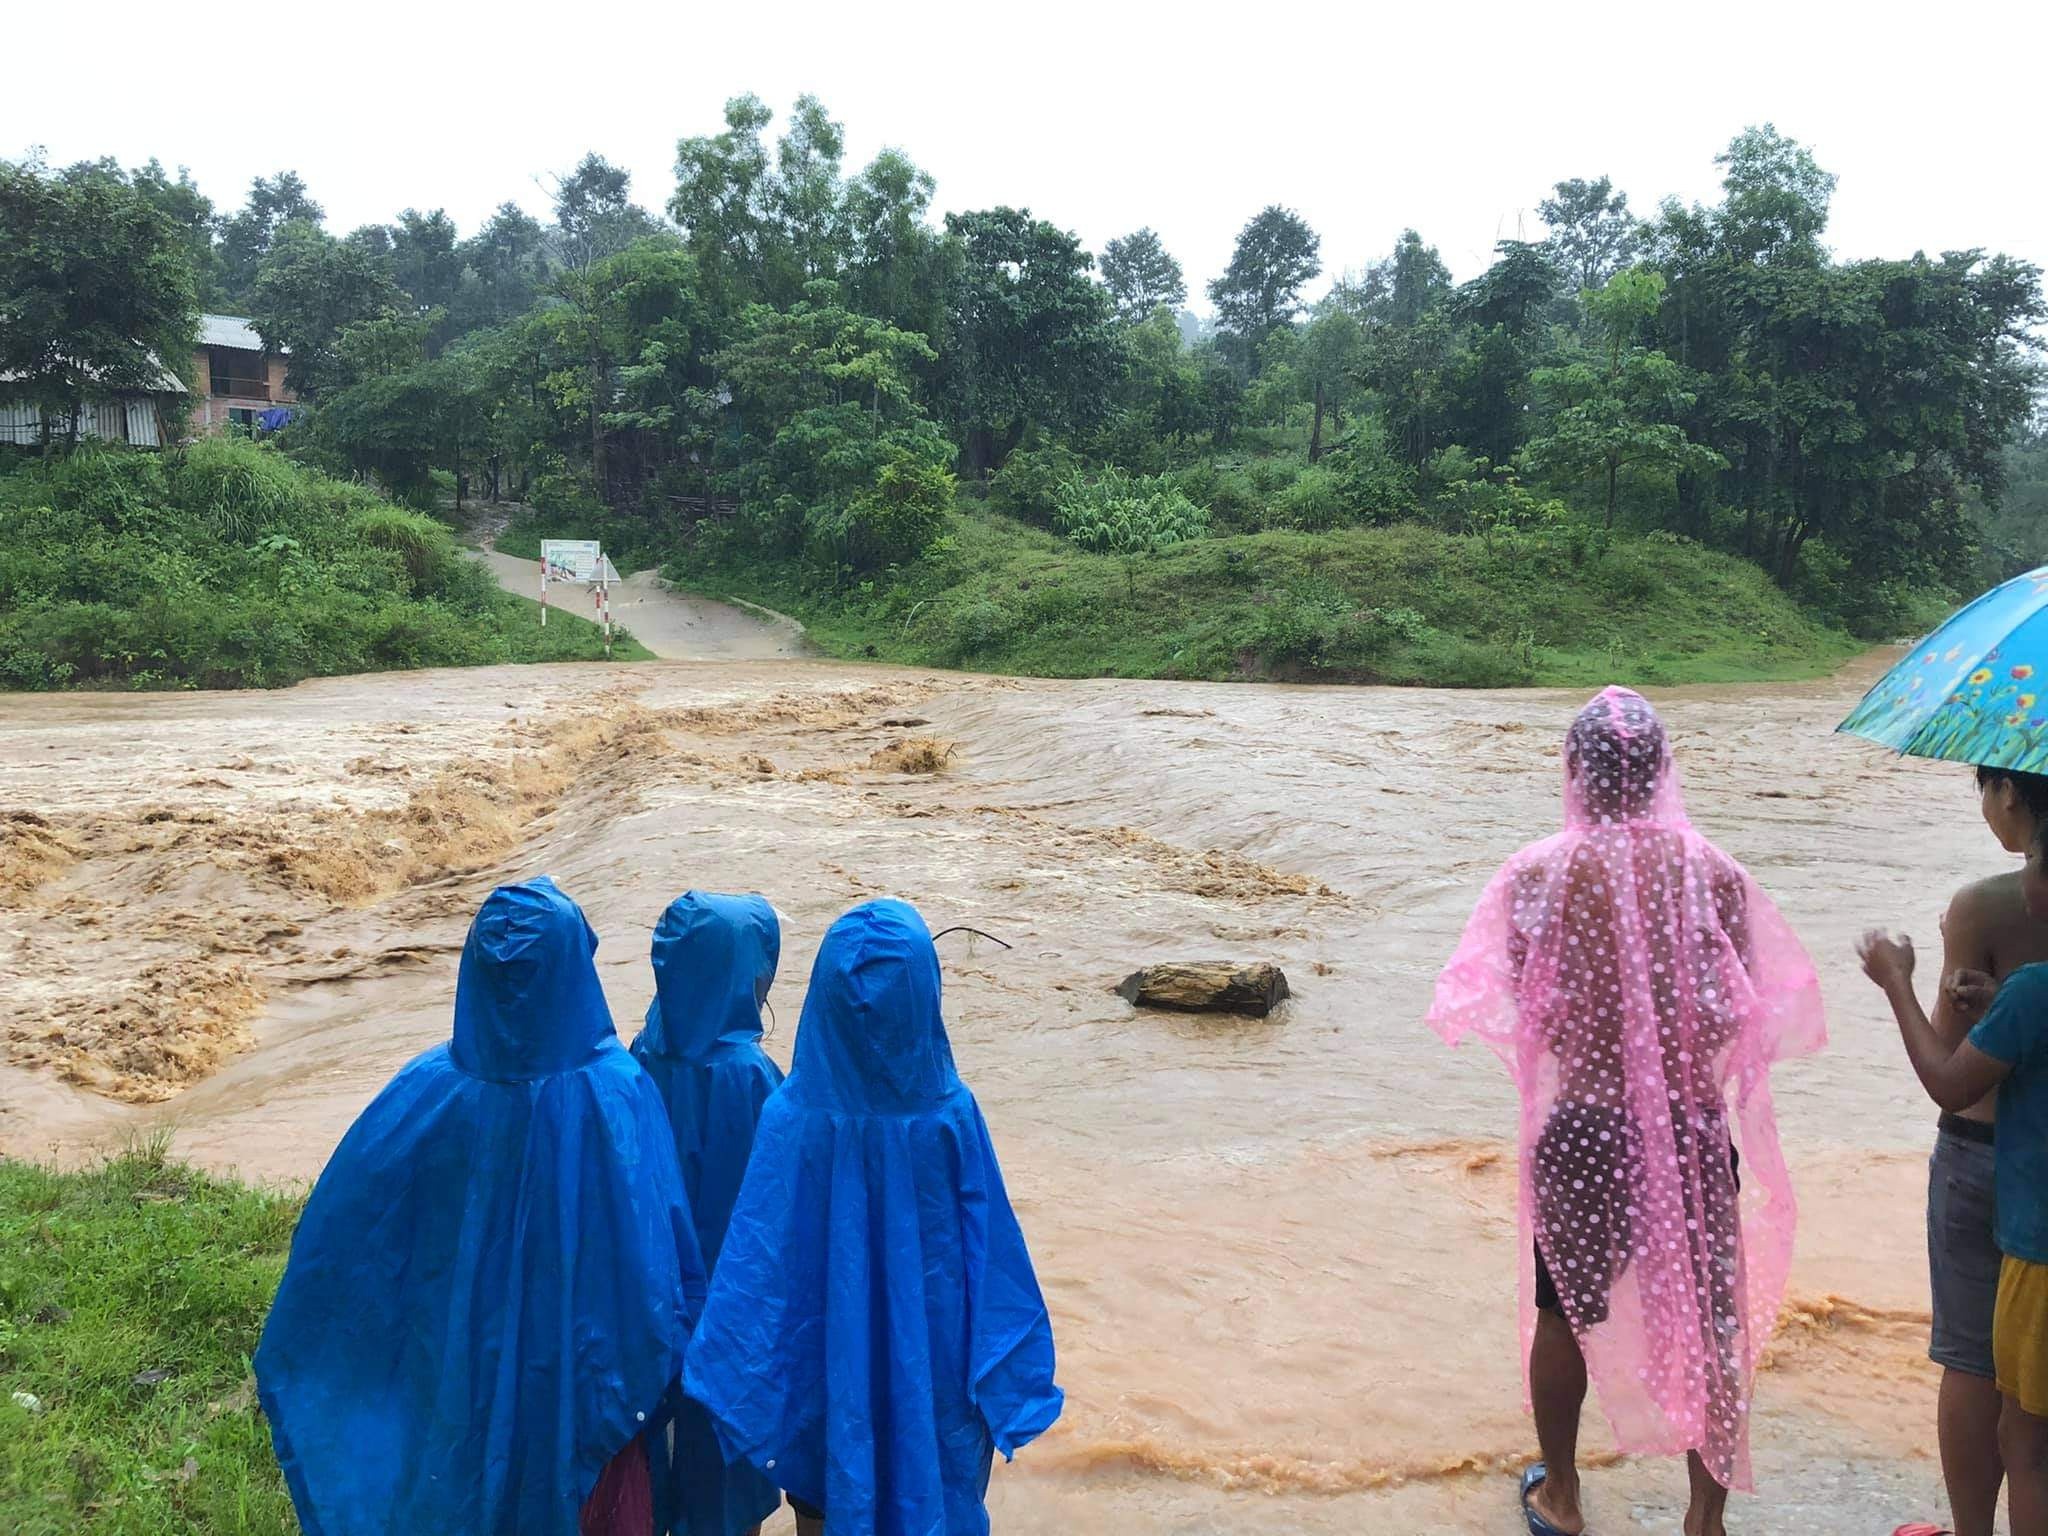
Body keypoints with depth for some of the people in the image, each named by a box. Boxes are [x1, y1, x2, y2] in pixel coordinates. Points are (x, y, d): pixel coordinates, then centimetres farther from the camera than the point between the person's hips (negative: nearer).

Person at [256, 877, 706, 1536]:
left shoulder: (427, 1091, -16)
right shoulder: (620, 1093, -23)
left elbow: (338, 1240, -9)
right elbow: (666, 1253, -20)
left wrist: (287, 1371, 4)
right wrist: (659, 1374, -5)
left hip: (464, 1377, 3)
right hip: (584, 1377, -2)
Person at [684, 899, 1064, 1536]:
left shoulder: (793, 1114, -21)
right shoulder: (951, 1114, -20)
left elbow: (755, 1257, -17)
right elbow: (992, 1254, -13)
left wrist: (728, 1377, -7)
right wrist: (1009, 1376, -1)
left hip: (822, 1357, 0)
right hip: (928, 1361, 0)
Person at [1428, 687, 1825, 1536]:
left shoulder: (1539, 874, -11)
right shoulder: (1712, 871, -9)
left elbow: (1518, 1007, -4)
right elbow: (1746, 1016, -4)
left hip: (1582, 1126, 0)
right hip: (1693, 1129, 0)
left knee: (1565, 1313, 18)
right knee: (1706, 1324, 15)